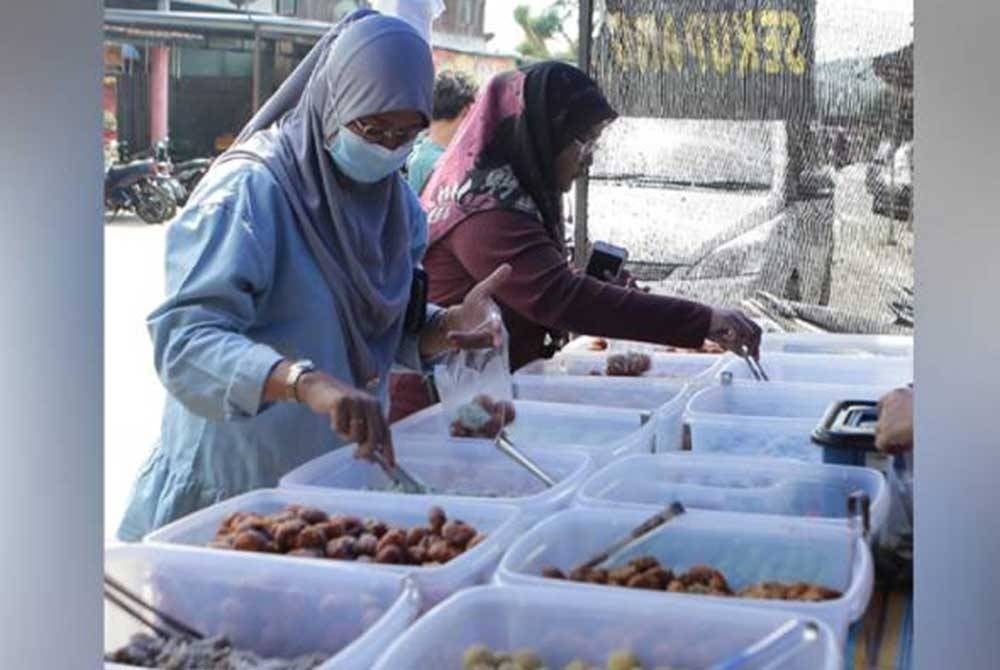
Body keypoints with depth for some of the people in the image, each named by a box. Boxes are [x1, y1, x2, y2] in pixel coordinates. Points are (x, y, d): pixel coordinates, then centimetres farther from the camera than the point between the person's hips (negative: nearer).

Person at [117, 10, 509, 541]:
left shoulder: (394, 198, 3)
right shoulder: (250, 188, -20)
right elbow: (184, 337, -30)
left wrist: (446, 327, -11)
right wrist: (306, 382, -45)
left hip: (341, 473, 7)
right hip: (235, 480, -6)